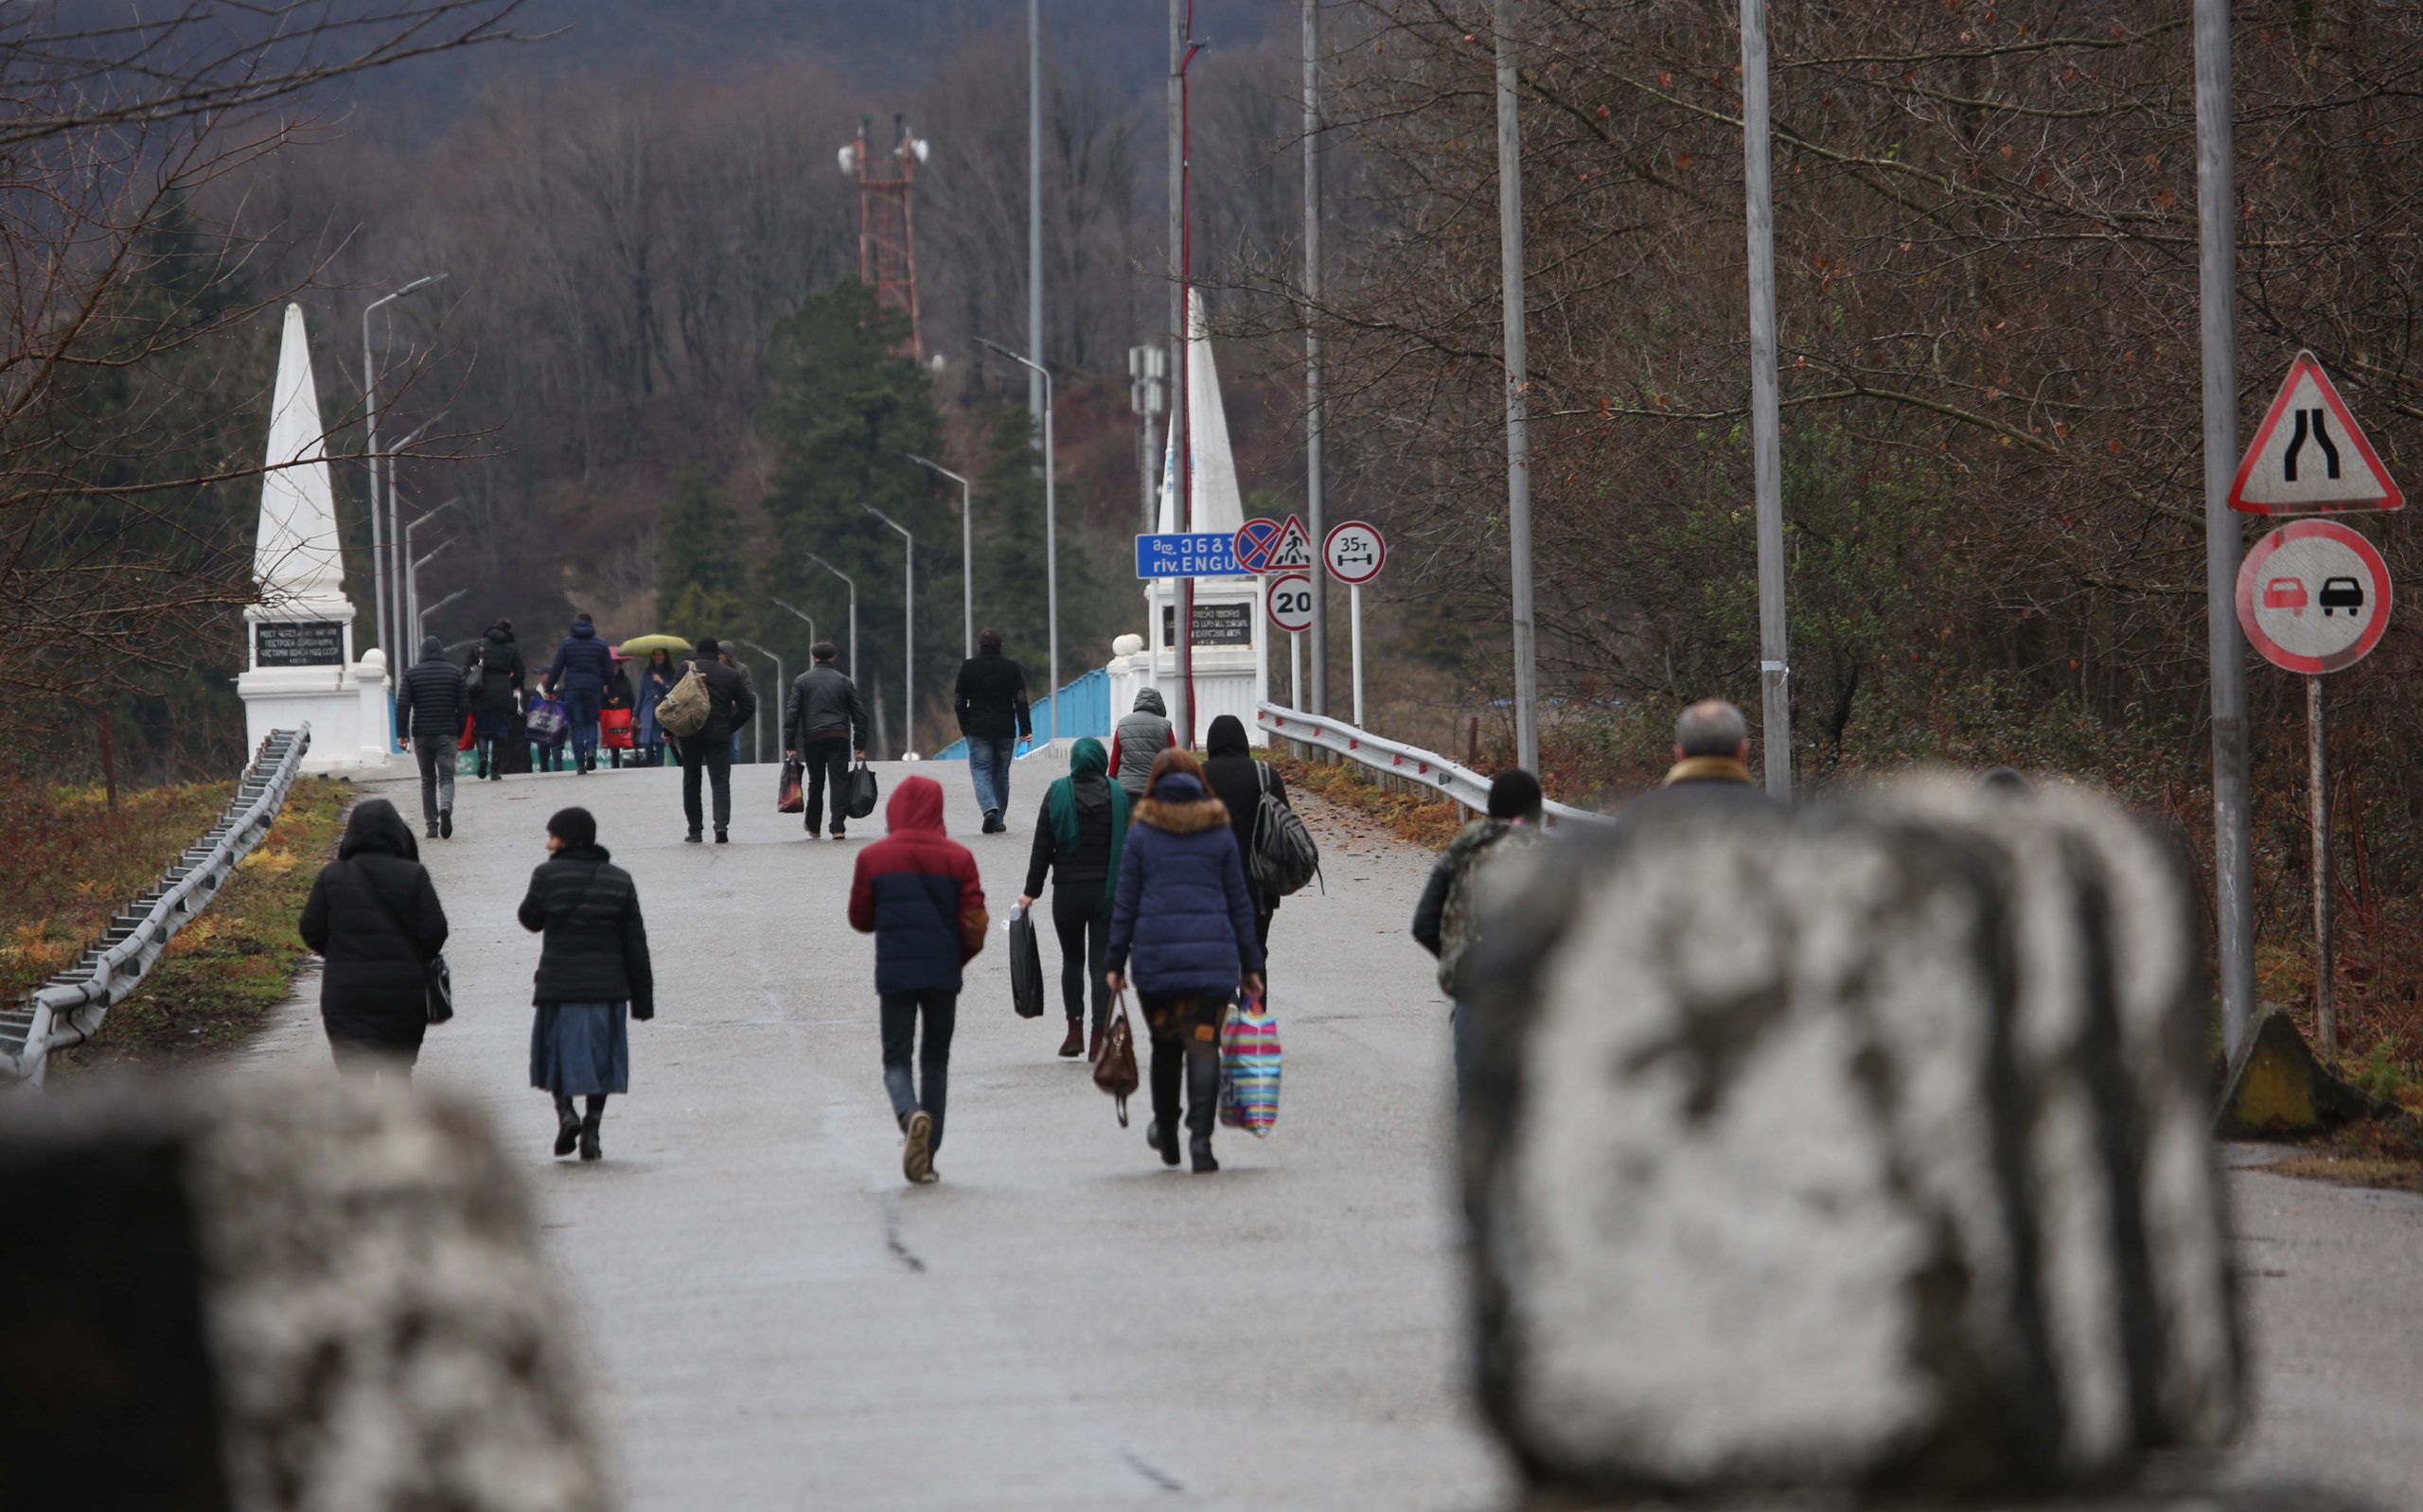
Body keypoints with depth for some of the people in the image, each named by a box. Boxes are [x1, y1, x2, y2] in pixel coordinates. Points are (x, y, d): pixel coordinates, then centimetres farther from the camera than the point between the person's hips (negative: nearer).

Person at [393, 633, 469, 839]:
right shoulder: (454, 673, 2)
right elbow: (464, 706, 1)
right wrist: (459, 734, 10)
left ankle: (431, 825, 8)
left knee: (427, 780, 11)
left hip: (421, 735, 0)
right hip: (447, 735, 0)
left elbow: (402, 706, -7)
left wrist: (403, 735, -4)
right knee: (446, 778, -1)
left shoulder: (411, 674, 0)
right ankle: (445, 808, -32)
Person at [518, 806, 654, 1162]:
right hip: (607, 986, 2)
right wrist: (643, 998, 8)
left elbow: (531, 919, 9)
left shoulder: (548, 875, -7)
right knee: (601, 1058, 12)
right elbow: (635, 944, 4)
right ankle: (592, 1127, 5)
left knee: (557, 1053, 10)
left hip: (558, 985, -2)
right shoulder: (618, 881, 3)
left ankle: (565, 1112, -11)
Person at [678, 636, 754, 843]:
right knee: (721, 781, 0)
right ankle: (721, 824, -20)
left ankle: (694, 830, 10)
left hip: (691, 733, -1)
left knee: (691, 781, 10)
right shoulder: (731, 675, 7)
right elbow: (748, 705, 5)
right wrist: (730, 725, 11)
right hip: (719, 736, 1)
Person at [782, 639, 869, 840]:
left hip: (812, 739, 0)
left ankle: (813, 827, 21)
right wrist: (860, 746, 10)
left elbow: (791, 713, 0)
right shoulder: (844, 681, 8)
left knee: (815, 783, 13)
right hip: (839, 738, 0)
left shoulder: (802, 681, 5)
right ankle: (838, 828, -12)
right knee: (839, 782, -2)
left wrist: (789, 745, 1)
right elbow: (859, 713, 7)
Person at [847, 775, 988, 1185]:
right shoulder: (958, 858, -2)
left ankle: (911, 1114, -28)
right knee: (936, 1059, 13)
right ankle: (927, 1157, 11)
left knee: (896, 1059, 5)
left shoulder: (873, 858, -3)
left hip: (895, 972, -1)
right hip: (943, 974, 1)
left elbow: (860, 919, 5)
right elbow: (974, 923, -3)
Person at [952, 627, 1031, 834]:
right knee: (1001, 773, 12)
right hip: (1005, 730, 1)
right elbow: (1021, 700, -3)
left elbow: (959, 701, 3)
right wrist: (1025, 729, -1)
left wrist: (965, 727, 13)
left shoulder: (968, 667, 0)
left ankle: (990, 809, -27)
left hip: (978, 731, -1)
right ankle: (998, 820, 15)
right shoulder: (1011, 668, 0)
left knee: (980, 770, -1)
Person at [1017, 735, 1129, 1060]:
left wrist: (1031, 890, 3)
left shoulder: (1057, 794, -2)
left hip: (1068, 890, 0)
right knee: (1102, 961, 1)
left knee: (1072, 959, 15)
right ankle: (1098, 1039, -5)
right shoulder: (1118, 796, 0)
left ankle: (1075, 1031, 5)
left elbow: (1042, 847, -2)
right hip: (1107, 891, 0)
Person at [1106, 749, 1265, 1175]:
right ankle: (1200, 1137, -17)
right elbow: (1239, 904, 7)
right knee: (1204, 1044, -3)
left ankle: (1166, 1133, 29)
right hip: (1213, 957, 0)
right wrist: (1250, 965, 13)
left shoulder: (1142, 835, 1)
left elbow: (1126, 904, 1)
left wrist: (1116, 962, 7)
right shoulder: (1220, 833, 5)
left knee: (1165, 1044, 16)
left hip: (1157, 956, 0)